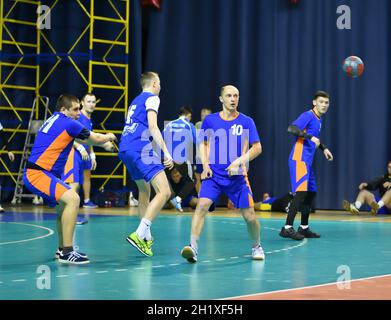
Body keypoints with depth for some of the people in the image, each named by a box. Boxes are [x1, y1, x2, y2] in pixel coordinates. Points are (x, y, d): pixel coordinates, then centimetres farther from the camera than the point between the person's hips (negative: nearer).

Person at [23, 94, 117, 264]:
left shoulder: (54, 121, 18)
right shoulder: (69, 124, -9)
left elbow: (84, 139, 36)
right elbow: (96, 139, 5)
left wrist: (104, 142, 39)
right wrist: (109, 137, 26)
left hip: (35, 172, 10)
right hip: (37, 173, -10)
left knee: (64, 204, 22)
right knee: (72, 199, -22)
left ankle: (62, 250, 30)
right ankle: (67, 253, -23)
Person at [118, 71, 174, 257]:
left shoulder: (136, 101, 28)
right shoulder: (152, 98, 3)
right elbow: (152, 127, -10)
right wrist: (166, 152, -15)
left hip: (125, 150, 10)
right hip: (140, 148, -10)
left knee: (144, 191, 25)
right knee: (164, 192, -16)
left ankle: (146, 237, 28)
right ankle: (139, 235, -27)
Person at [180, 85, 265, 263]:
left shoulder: (246, 122, 0)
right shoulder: (210, 120, 3)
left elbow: (257, 148, -2)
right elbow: (203, 143, 15)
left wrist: (239, 161, -16)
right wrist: (205, 165, 0)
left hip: (237, 176, 0)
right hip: (213, 174, 0)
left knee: (249, 215, 1)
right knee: (202, 205, -22)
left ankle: (257, 247, 27)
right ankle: (193, 247, -24)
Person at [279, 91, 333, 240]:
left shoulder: (319, 119, 18)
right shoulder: (308, 115, -10)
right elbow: (291, 128, -24)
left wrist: (324, 148, 24)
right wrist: (310, 137, -30)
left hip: (307, 161, 10)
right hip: (299, 159, -10)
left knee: (311, 193, 12)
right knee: (301, 192, -15)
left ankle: (304, 228, 22)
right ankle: (287, 228, -13)